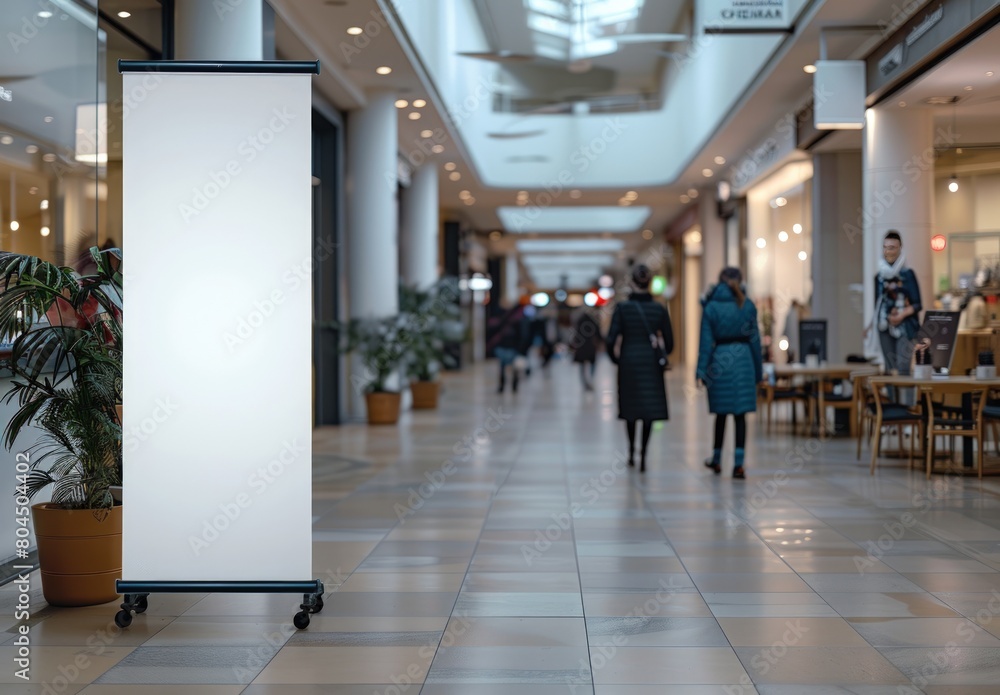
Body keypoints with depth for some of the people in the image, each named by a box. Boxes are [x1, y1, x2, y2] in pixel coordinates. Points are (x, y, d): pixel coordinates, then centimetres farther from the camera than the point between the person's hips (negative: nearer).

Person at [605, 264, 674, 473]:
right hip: (651, 362, 0)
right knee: (649, 409, 3)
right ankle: (643, 455, -8)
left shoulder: (622, 308, -8)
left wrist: (616, 358, 10)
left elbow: (611, 340, -8)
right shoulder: (659, 309, -3)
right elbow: (669, 342, 2)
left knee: (631, 408, 17)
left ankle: (632, 451, 28)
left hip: (628, 361, 0)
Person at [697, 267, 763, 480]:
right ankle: (738, 464, -4)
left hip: (719, 360, 0)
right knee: (740, 413, 1)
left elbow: (706, 340, -6)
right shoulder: (747, 305, 2)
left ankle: (717, 460, 27)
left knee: (721, 413, 14)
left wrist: (702, 370, -4)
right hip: (743, 359, 0)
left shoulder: (711, 306, -3)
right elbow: (754, 338, 4)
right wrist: (758, 370, 11)